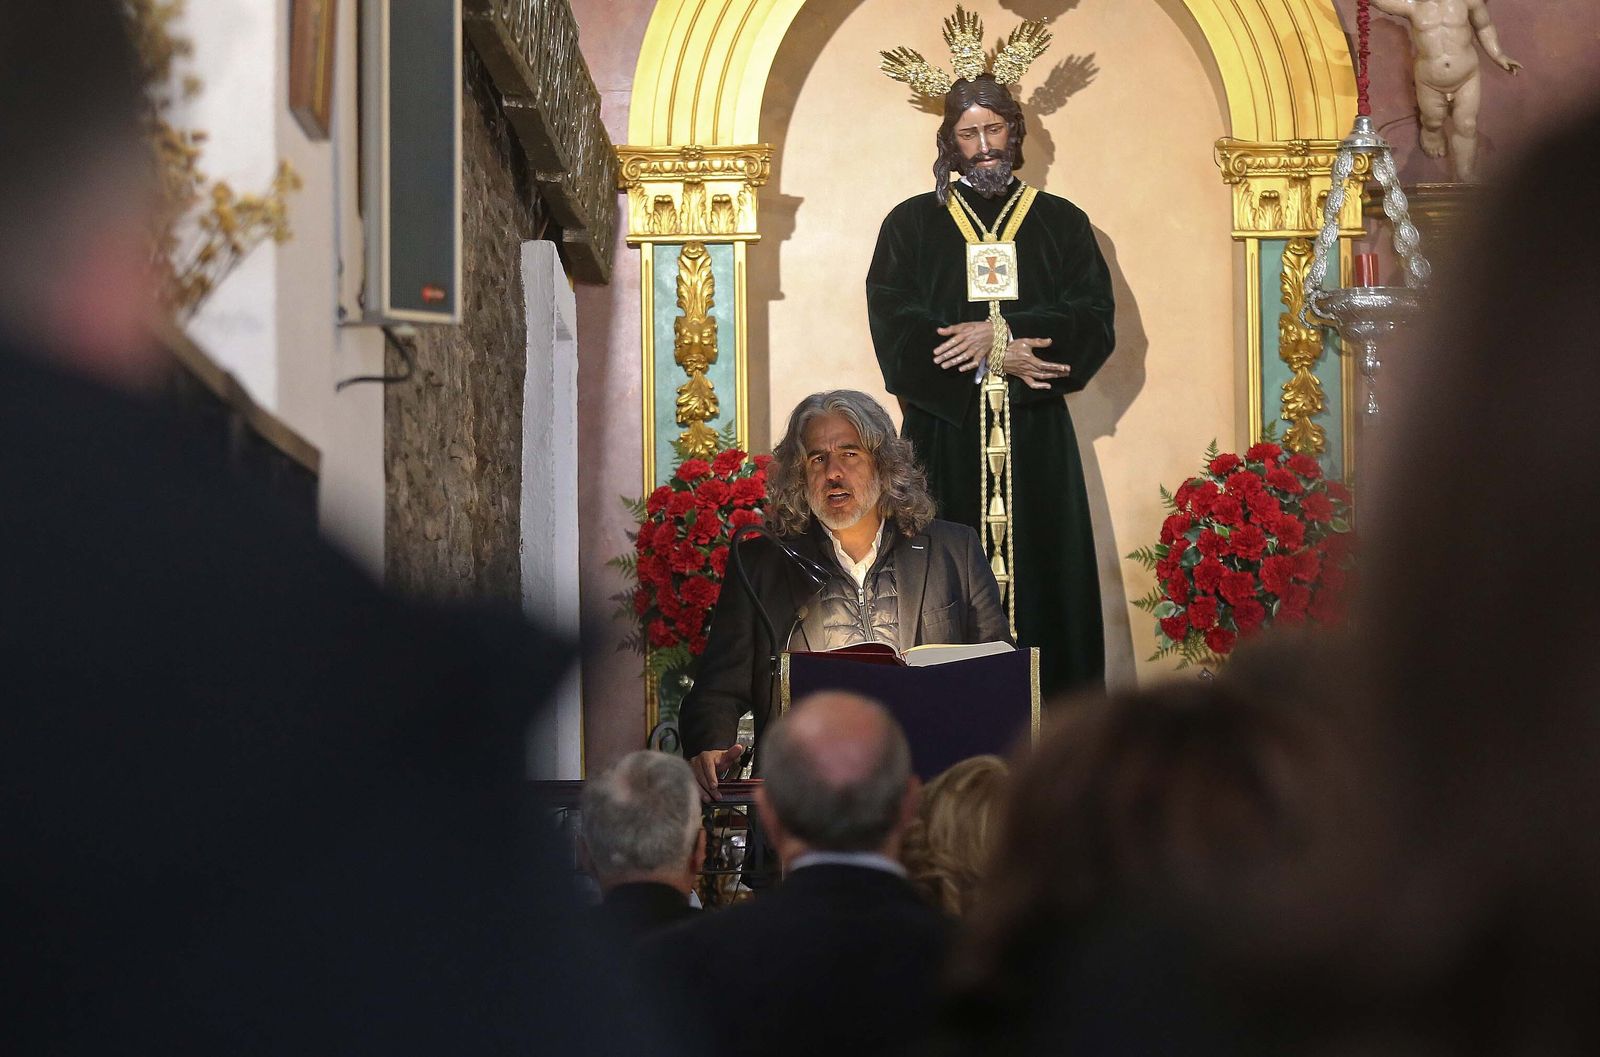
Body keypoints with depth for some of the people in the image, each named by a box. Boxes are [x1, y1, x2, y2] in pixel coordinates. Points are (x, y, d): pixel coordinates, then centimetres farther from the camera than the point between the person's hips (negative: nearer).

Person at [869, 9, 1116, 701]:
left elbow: (1094, 324, 0)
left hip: (1036, 438, 1)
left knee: (1039, 584, -2)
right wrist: (1002, 358, -12)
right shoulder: (912, 225, 7)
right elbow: (896, 334, -4)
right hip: (943, 437, -1)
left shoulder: (1060, 223, 10)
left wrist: (1000, 334, -13)